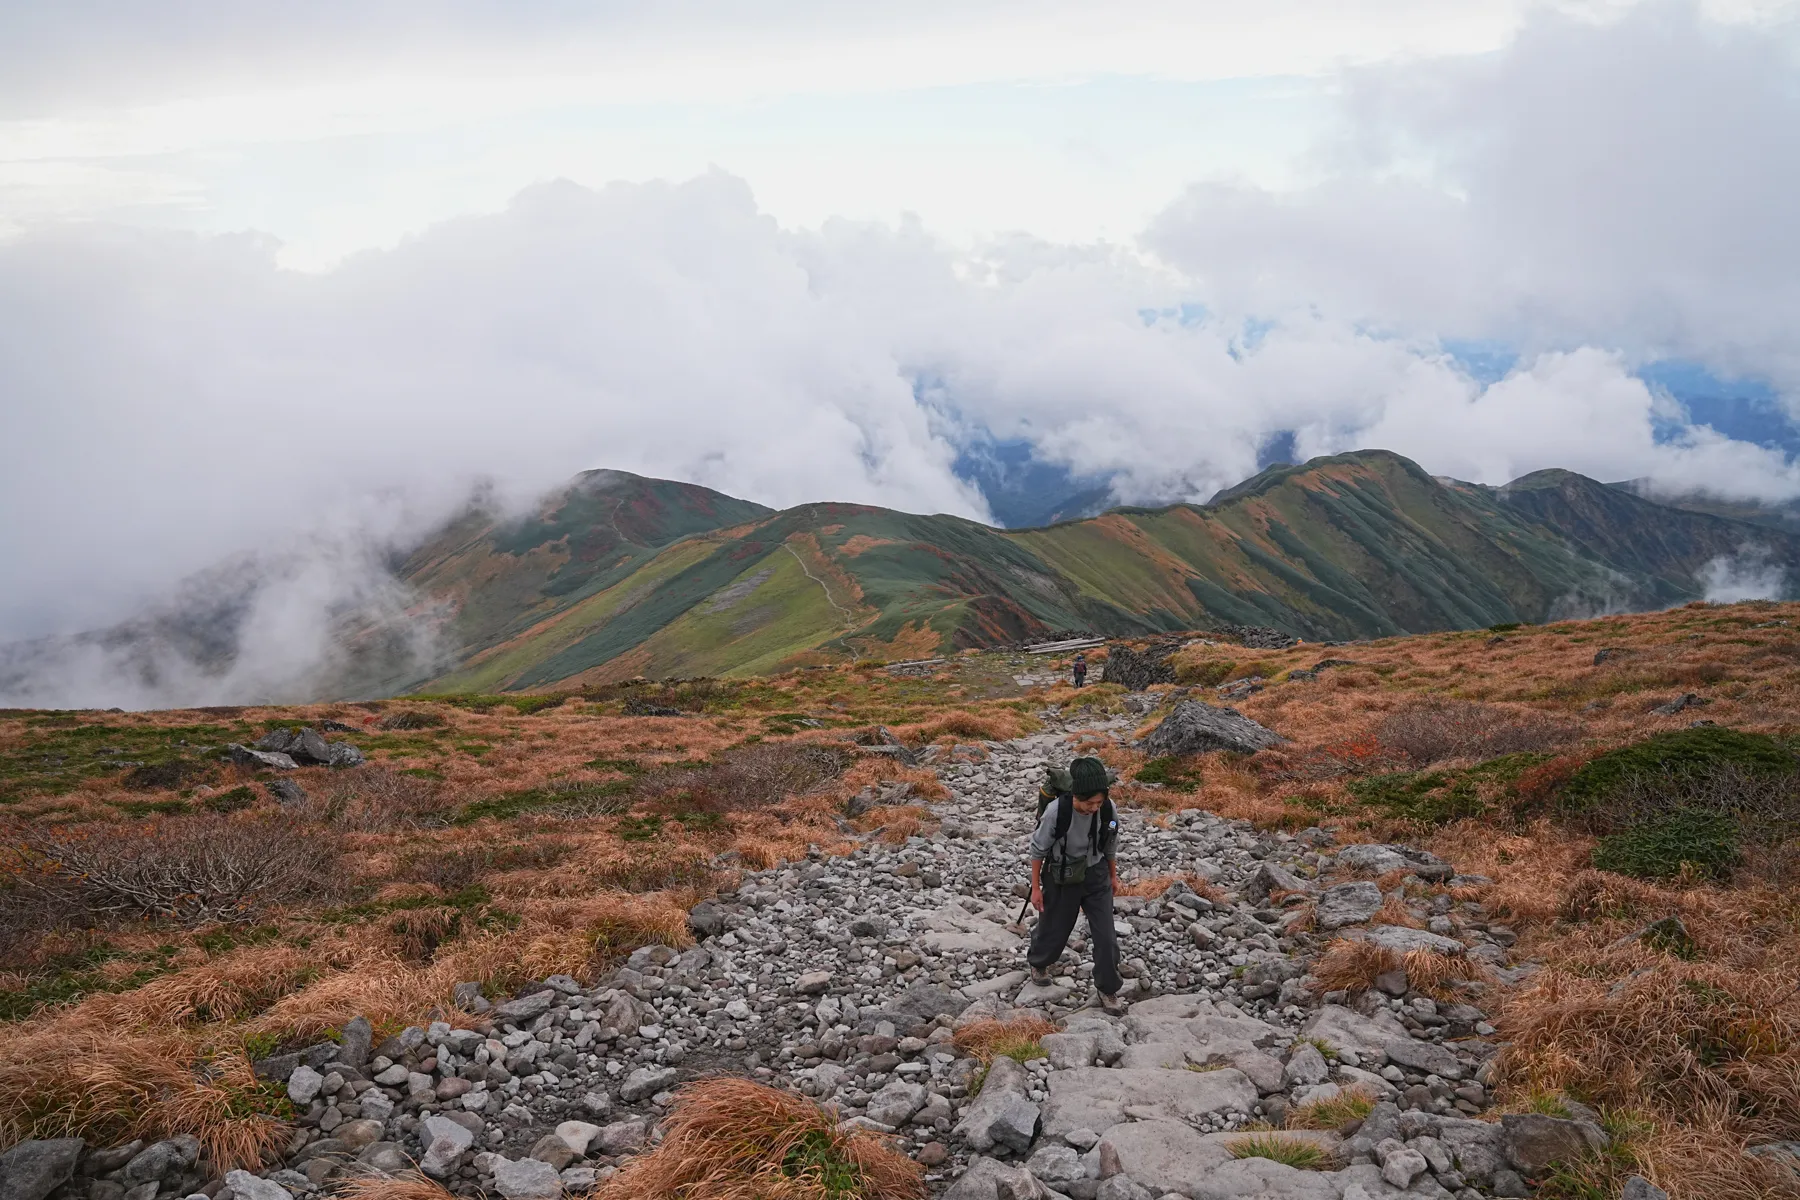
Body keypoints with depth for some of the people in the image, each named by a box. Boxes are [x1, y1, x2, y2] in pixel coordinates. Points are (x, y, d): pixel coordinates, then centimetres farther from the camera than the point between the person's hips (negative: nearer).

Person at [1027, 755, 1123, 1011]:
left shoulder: (1108, 809, -21)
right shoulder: (1056, 811, -31)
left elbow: (1110, 845, 1)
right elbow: (1038, 849, -14)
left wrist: (1113, 875, 14)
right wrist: (1036, 887, -7)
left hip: (1096, 876, 2)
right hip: (1062, 877, -2)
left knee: (1106, 936, 2)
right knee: (1054, 929, 17)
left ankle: (1107, 989, 23)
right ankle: (1038, 962, 50)